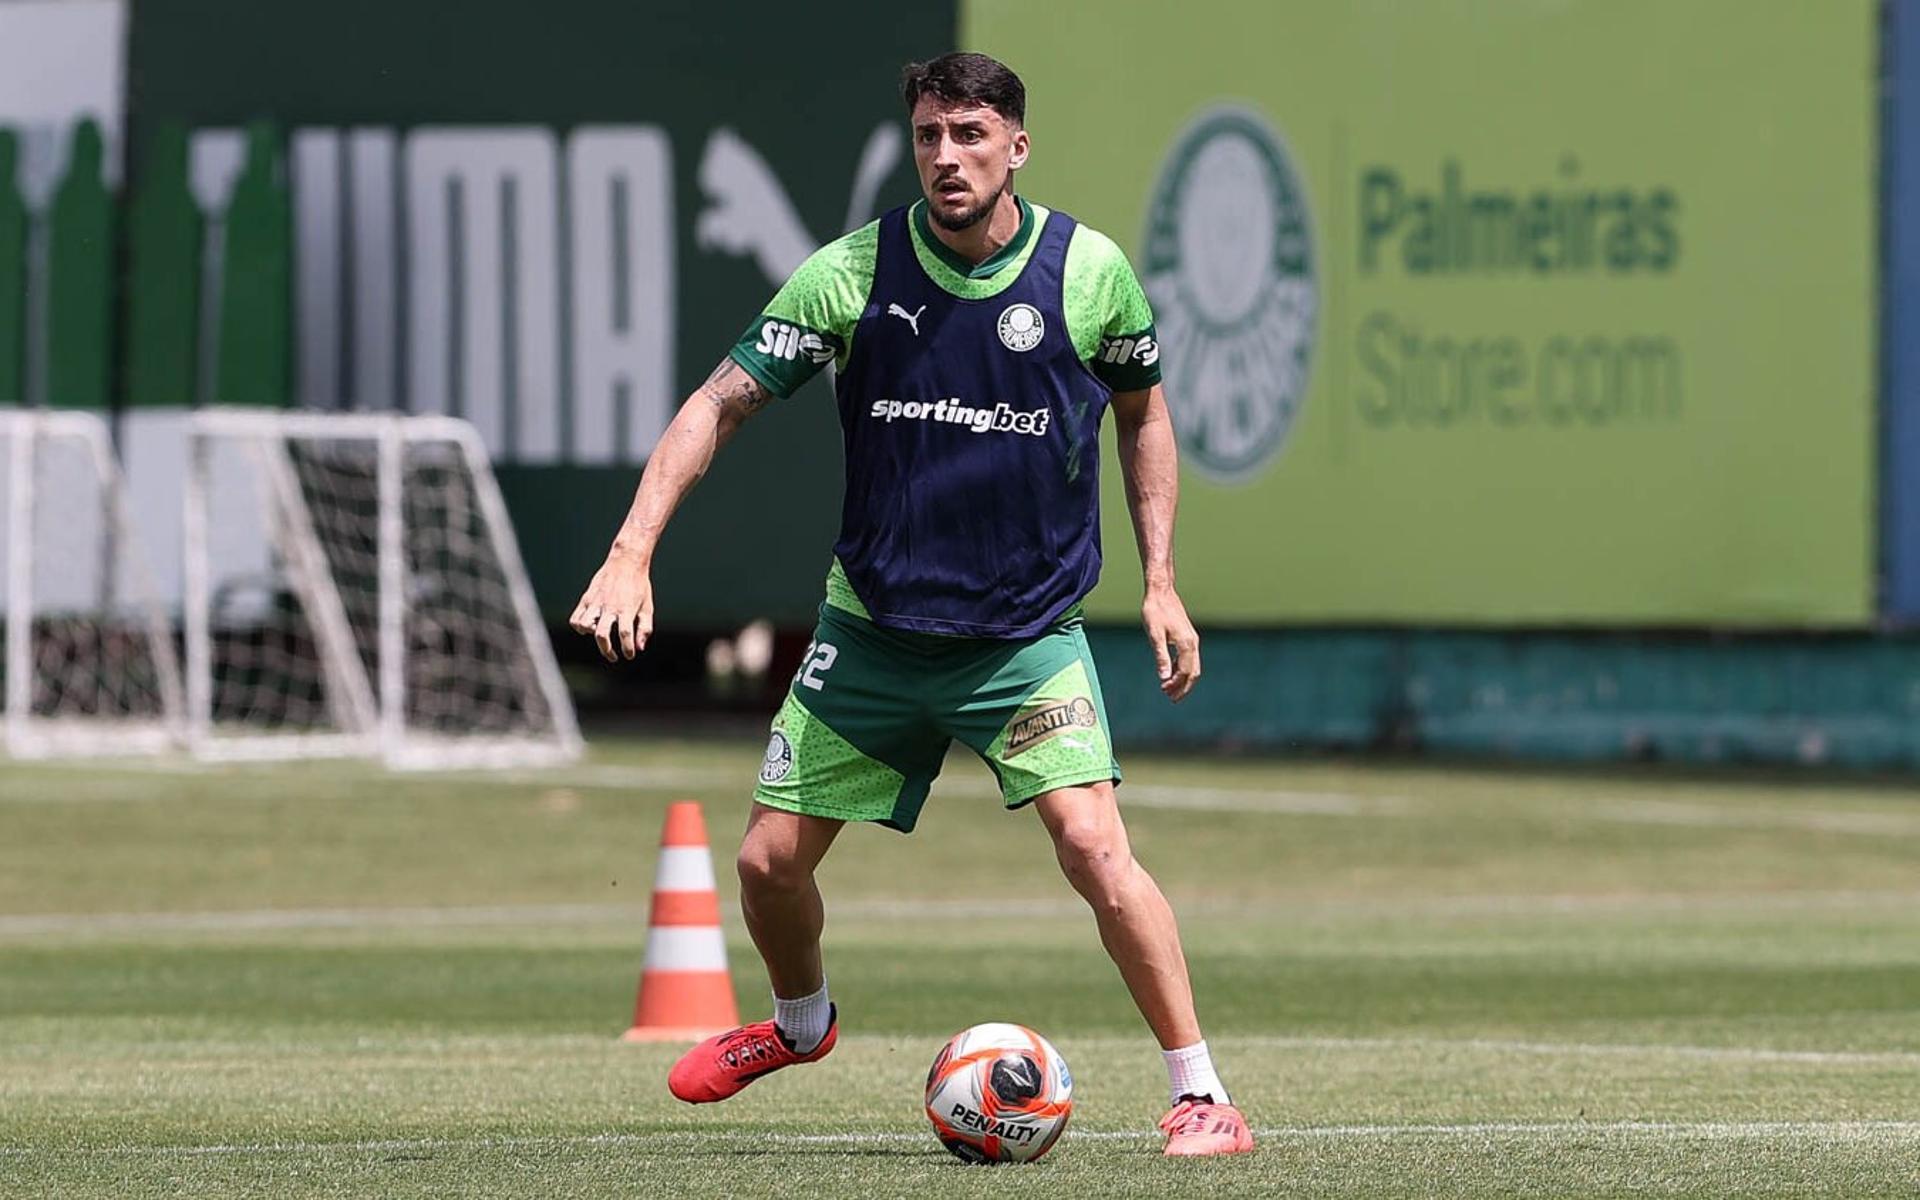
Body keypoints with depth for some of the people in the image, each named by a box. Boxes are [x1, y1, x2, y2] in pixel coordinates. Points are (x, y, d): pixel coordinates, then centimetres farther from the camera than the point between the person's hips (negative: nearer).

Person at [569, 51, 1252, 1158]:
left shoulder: (1090, 272, -9)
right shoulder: (854, 273, -10)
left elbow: (1143, 411, 10)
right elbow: (720, 405, -6)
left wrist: (1161, 583, 4)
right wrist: (632, 554, -17)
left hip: (1029, 634, -2)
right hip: (872, 626, 2)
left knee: (1094, 845, -20)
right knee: (771, 861, 5)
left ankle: (1202, 1096, -10)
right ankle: (801, 1023, 39)